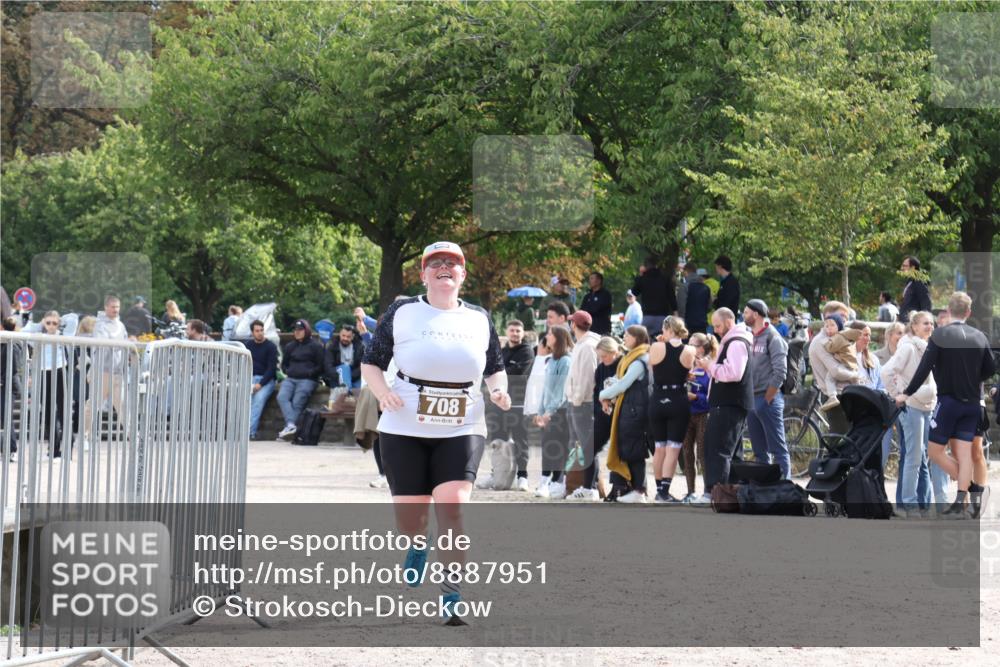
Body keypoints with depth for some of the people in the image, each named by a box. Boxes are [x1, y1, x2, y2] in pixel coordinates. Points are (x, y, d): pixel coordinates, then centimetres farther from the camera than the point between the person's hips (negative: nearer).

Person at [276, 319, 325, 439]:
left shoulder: (316, 346, 8)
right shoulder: (290, 346, 25)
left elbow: (321, 366, 3)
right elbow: (284, 364, 33)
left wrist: (309, 373, -8)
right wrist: (287, 371, 13)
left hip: (307, 380, -4)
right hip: (290, 379, 4)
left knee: (297, 402, -25)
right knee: (282, 397, -27)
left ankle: (289, 426, -32)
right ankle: (290, 425, -41)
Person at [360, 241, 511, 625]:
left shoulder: (479, 319, 8)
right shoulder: (402, 313, 1)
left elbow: (495, 368, 20)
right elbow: (371, 363, 4)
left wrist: (499, 390, -2)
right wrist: (382, 392, -16)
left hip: (462, 430, 0)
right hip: (405, 430, 0)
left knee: (452, 506, -18)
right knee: (408, 518, 4)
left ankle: (452, 601, -13)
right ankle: (419, 544, 44)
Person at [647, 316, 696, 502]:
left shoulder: (656, 348, -8)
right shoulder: (689, 351, -6)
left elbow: (652, 365, 5)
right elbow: (688, 369, 7)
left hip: (658, 402, 1)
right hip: (679, 402, -1)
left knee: (659, 448, 15)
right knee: (673, 450, -1)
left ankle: (659, 490, 21)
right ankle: (665, 491, -9)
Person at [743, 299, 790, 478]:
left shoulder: (771, 336, -7)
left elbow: (780, 371, -14)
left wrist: (768, 398, -13)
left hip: (767, 399, -8)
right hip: (751, 400, 8)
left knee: (778, 448, -8)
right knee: (760, 451, 11)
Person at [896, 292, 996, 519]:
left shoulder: (940, 336, -9)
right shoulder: (979, 337, 3)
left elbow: (924, 368, -13)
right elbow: (990, 369, 9)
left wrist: (907, 393, -6)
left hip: (948, 400, -5)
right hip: (972, 403, 5)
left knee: (936, 451, 3)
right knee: (964, 452, 4)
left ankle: (973, 488, -6)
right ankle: (960, 503, -3)